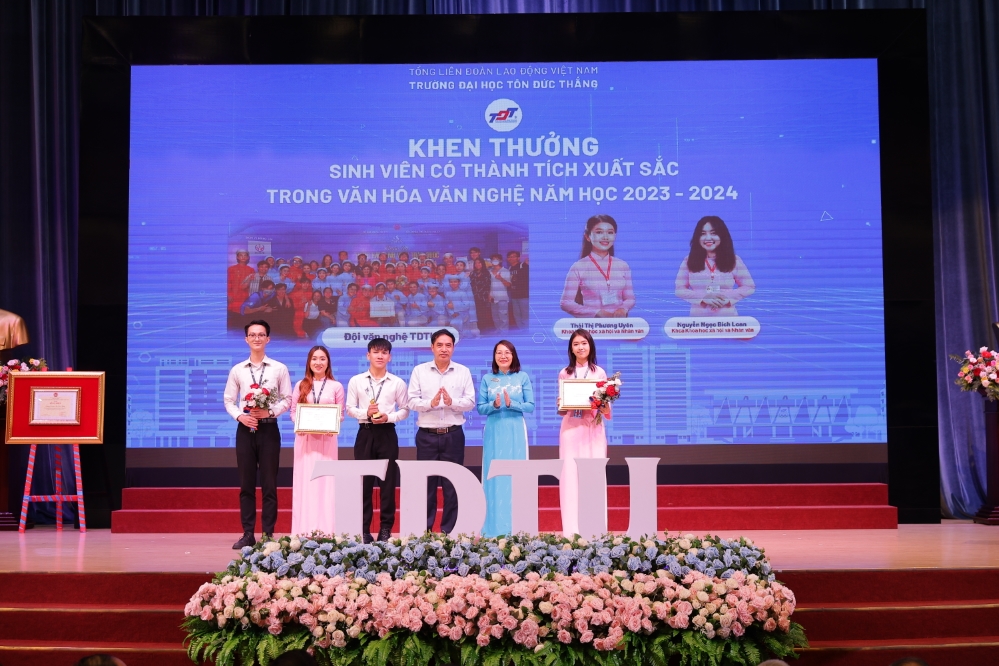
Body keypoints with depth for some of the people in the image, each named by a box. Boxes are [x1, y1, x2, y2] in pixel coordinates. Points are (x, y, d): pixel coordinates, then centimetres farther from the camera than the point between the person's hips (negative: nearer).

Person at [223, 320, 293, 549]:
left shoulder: (279, 369, 2)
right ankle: (247, 534, 12)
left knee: (269, 484, 2)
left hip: (268, 428, -2)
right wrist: (240, 416, -9)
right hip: (245, 429, 2)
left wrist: (269, 412, -14)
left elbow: (287, 399, 1)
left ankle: (268, 534, 8)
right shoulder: (237, 370, 6)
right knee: (246, 484, 5)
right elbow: (228, 400, 8)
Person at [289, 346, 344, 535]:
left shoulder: (336, 386, 6)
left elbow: (340, 414, 5)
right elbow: (293, 411, 9)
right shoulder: (300, 386, 10)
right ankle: (304, 532, 4)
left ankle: (326, 531, 1)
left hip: (327, 439, -1)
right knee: (305, 483, 0)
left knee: (326, 482, -2)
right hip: (305, 438, 1)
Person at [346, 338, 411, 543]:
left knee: (388, 481, 3)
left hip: (387, 433, 0)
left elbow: (405, 410, 4)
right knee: (364, 481, 2)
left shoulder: (398, 383, 3)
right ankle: (363, 528, 10)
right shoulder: (356, 381, 4)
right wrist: (366, 413, -14)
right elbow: (350, 408, 4)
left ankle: (386, 527, 11)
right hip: (365, 433, 0)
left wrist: (389, 417, -13)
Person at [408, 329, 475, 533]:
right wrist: (431, 403, -20)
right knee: (426, 483, 4)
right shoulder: (419, 371, 4)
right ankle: (423, 530, 13)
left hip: (453, 435, 0)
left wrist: (452, 402, -19)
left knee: (452, 484, 4)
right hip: (427, 435, 0)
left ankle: (449, 531, 13)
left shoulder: (463, 372, 5)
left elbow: (470, 402, -1)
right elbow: (412, 402, -2)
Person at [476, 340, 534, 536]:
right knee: (494, 476, 1)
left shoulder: (523, 377, 4)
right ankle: (494, 527, 7)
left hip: (515, 432, -1)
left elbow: (530, 406, -1)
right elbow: (480, 408, 3)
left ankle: (516, 527, 7)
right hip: (494, 432, 1)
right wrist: (494, 405, -17)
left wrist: (511, 404, -16)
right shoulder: (487, 379, 6)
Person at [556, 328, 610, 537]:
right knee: (570, 477, -3)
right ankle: (572, 530, -1)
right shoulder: (564, 373, 10)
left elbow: (607, 412, 5)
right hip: (571, 429, 1)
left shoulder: (599, 373, 6)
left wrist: (603, 405, -16)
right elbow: (561, 410, 12)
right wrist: (561, 405, -9)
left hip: (593, 429, -1)